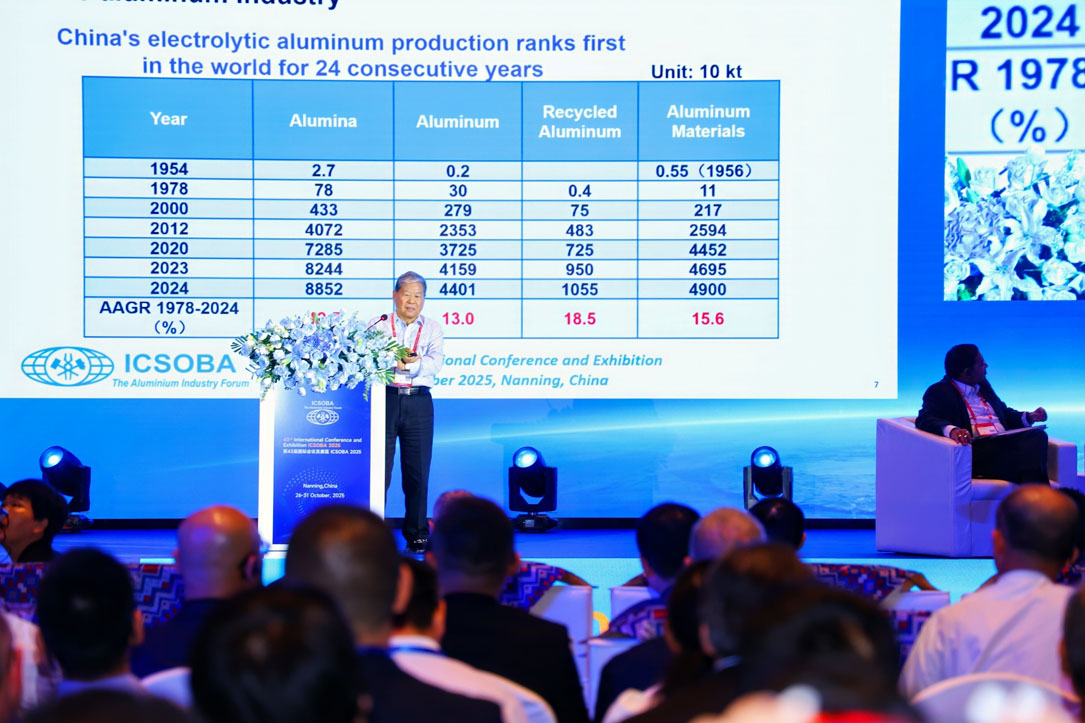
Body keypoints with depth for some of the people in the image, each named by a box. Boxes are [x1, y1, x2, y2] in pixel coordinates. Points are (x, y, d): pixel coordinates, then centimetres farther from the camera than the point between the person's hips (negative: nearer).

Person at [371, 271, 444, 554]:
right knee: (379, 469, -1)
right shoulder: (378, 325, 8)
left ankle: (416, 534, 11)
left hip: (419, 403, 1)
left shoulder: (432, 328, 11)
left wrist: (407, 363, -20)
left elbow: (435, 363, -5)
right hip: (385, 400, -1)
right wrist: (398, 361, -22)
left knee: (417, 470, 3)